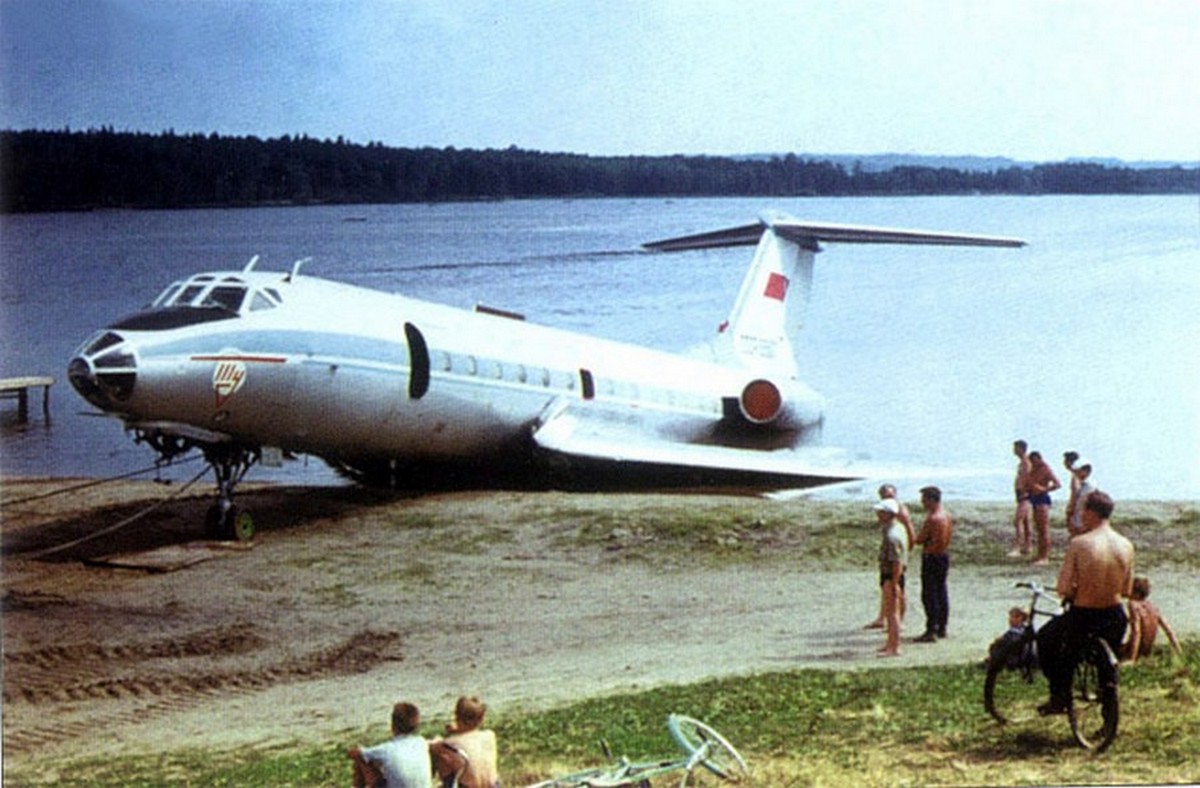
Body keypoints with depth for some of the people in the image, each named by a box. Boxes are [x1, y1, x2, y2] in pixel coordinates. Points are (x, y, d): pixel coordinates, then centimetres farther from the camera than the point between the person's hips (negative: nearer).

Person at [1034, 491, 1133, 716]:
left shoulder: (1078, 544, -16)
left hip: (1082, 617, -4)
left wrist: (1076, 594, 5)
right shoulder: (1126, 546, -3)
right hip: (1115, 619, 4)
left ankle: (1060, 697, 19)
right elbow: (1127, 590, 6)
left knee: (1045, 640, 24)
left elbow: (1064, 589, -16)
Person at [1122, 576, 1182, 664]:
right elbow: (1168, 630, 4)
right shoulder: (1151, 606, 2)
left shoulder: (1134, 606, -21)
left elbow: (1136, 633, -30)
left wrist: (1132, 659, -32)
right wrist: (1178, 652, 11)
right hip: (1147, 652, 8)